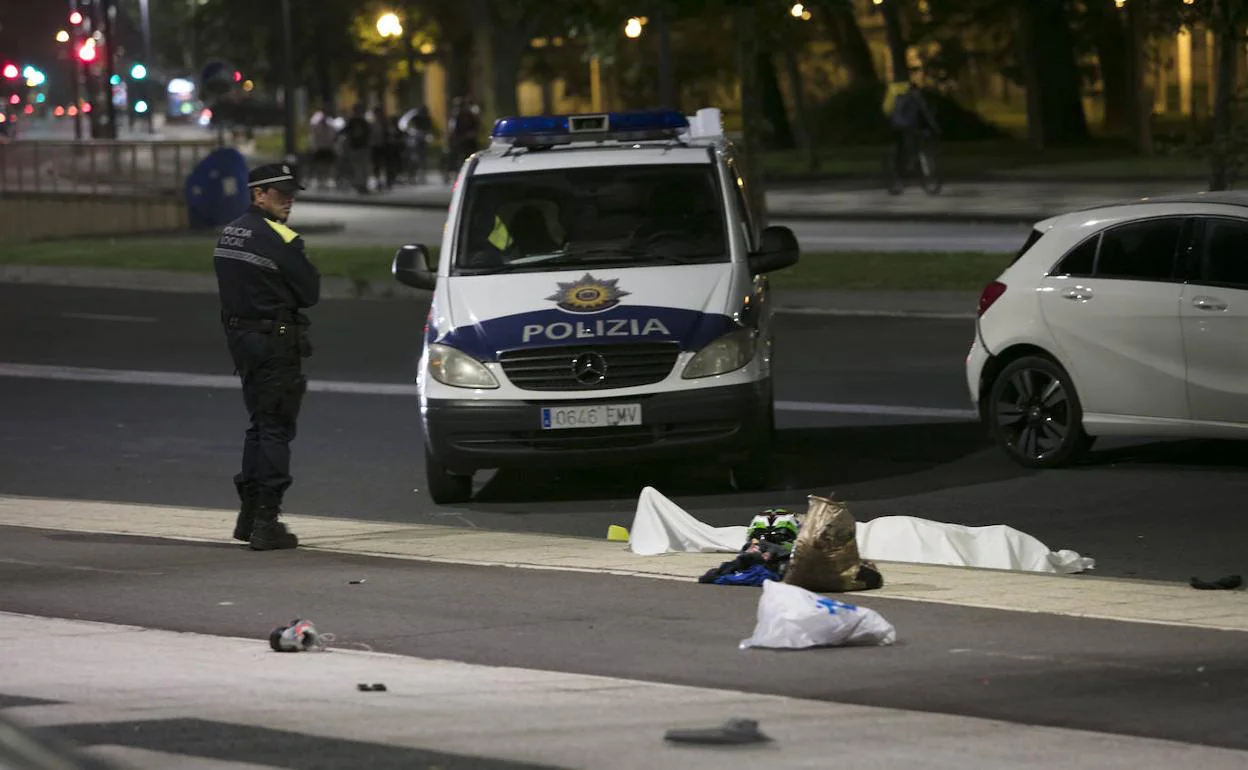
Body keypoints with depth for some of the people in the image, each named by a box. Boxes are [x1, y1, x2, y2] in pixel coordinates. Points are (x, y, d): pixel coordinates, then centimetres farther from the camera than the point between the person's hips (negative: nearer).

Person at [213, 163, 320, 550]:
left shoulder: (228, 234, 11)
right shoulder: (280, 239, -15)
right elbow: (311, 292, -12)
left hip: (240, 336, 8)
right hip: (275, 340, -8)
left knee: (260, 424, 19)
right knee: (276, 429, -4)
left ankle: (249, 514, 22)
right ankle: (266, 523, -7)